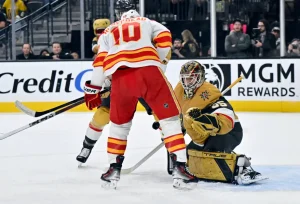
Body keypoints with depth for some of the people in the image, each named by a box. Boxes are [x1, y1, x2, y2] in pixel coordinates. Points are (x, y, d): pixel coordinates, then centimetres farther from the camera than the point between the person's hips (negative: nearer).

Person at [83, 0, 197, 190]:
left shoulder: (108, 31, 31)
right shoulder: (147, 22, 28)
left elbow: (100, 61, 21)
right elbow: (164, 38, 10)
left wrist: (93, 90, 23)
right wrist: (160, 61, 25)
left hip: (120, 76, 2)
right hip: (148, 70, -2)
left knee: (119, 123, 23)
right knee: (170, 117, 5)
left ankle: (114, 170, 20)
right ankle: (180, 168, -6)